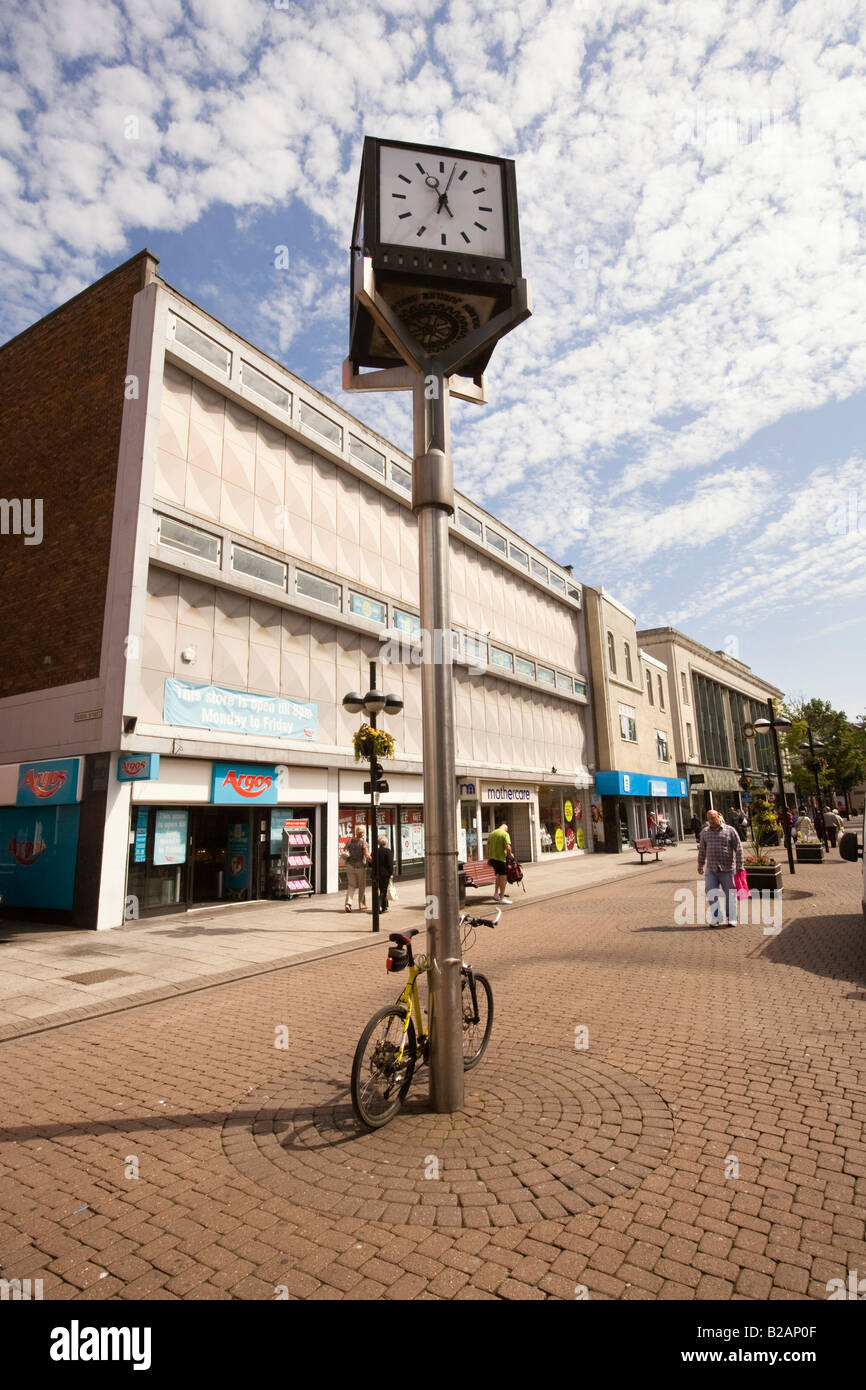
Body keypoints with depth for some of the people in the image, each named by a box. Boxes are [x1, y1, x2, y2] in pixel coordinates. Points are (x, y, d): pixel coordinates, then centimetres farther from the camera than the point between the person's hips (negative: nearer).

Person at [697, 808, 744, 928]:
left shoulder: (730, 830, -2)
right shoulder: (705, 832, 9)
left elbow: (738, 849, -3)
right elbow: (702, 850, 17)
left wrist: (739, 865, -7)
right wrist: (700, 865, 19)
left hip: (727, 869, -3)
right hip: (710, 870, 3)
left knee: (730, 894, 7)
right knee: (711, 893, -3)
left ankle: (732, 918, 20)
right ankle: (717, 918, 9)